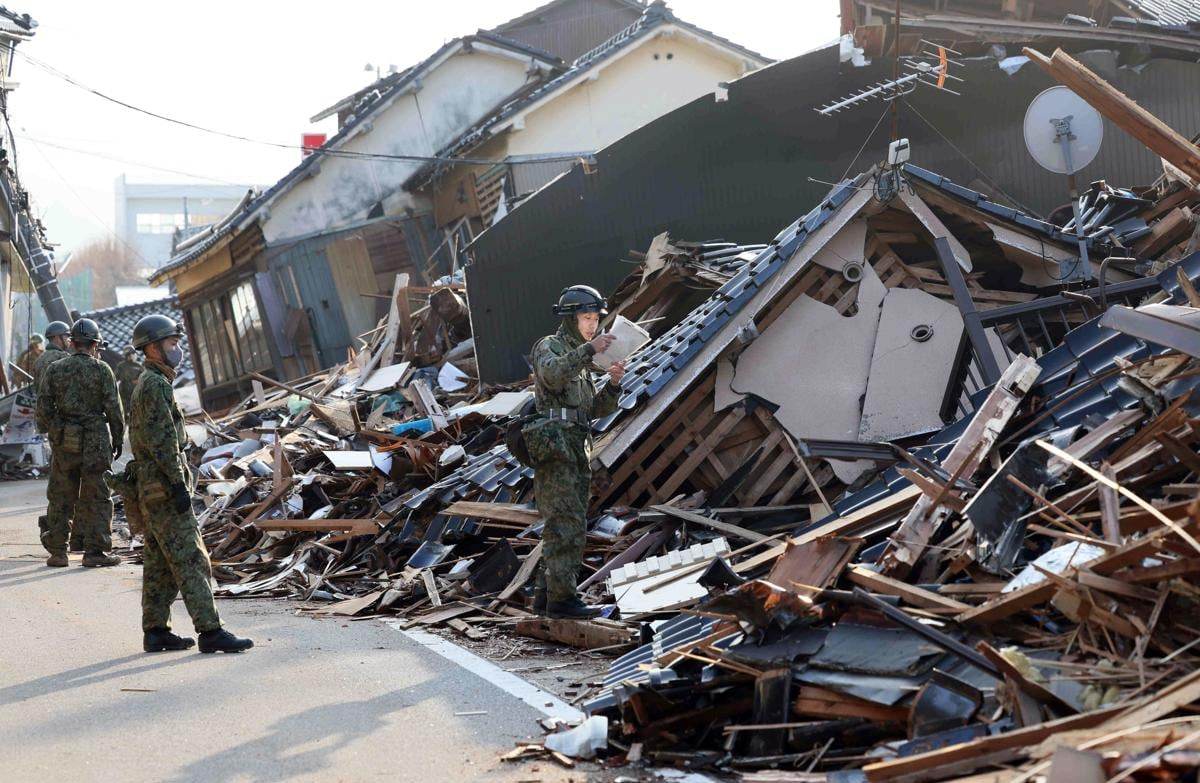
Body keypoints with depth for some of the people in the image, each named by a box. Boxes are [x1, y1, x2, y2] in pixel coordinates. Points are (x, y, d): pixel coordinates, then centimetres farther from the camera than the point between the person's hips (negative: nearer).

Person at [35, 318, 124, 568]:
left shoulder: (54, 370, 4)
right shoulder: (102, 370, -4)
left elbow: (43, 408, 3)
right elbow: (113, 409, -6)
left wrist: (52, 432, 15)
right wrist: (117, 439, 4)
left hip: (63, 444, 3)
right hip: (95, 442, -3)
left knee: (61, 498, 11)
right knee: (95, 498, 3)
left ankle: (57, 551, 14)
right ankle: (95, 551, 2)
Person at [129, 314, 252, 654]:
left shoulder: (148, 383, 18)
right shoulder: (154, 385, -14)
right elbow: (161, 440, -21)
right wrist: (179, 485, -21)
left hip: (152, 489, 10)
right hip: (164, 489, -10)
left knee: (159, 563, 12)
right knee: (191, 560, -10)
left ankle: (155, 632, 15)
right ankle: (210, 631, -10)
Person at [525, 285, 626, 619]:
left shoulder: (580, 359, 24)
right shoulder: (548, 347, -2)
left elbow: (596, 409, 17)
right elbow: (552, 375, -26)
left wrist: (614, 383, 0)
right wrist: (589, 350, -31)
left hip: (577, 453, 9)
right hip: (555, 450, -9)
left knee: (567, 529, 10)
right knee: (568, 527, -13)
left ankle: (546, 595, 14)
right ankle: (562, 598, -11)